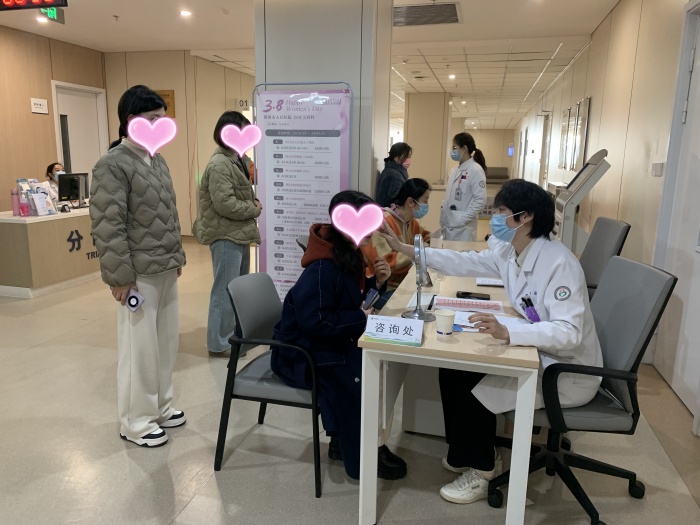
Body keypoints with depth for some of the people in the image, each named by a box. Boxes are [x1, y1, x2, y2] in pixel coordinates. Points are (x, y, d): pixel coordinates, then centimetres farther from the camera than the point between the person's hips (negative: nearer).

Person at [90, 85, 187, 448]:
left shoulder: (158, 161, 13)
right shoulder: (112, 165, -12)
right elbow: (107, 226, -17)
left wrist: (177, 256, 17)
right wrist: (119, 275, -18)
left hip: (165, 270, 8)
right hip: (138, 274, -8)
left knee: (166, 341, 15)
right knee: (140, 347, 2)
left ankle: (160, 407, 32)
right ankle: (136, 421, 19)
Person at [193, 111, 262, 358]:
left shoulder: (238, 160, 13)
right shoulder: (219, 164, -18)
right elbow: (225, 204, -25)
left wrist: (254, 201, 1)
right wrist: (253, 210, -12)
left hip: (239, 233, 10)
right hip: (226, 235, -10)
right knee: (226, 290, -4)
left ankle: (235, 333, 32)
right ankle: (219, 343, 7)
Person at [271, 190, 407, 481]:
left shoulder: (348, 255, 2)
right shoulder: (322, 269, -27)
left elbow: (352, 300, 12)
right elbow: (313, 321, -32)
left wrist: (375, 283, -7)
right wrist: (361, 320, -27)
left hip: (327, 343, 9)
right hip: (301, 352, -9)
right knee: (355, 375, -25)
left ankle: (344, 439, 8)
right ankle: (361, 456, -3)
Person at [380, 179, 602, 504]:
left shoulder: (559, 263, -28)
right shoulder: (508, 251, -3)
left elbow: (568, 332, -34)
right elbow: (465, 263, 4)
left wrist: (506, 333, -49)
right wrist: (404, 248, 0)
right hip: (536, 353, 8)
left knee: (472, 389, -14)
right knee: (454, 371, 3)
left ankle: (481, 472, 12)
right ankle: (464, 455, 23)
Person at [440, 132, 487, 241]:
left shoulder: (476, 170, -11)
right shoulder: (454, 170, 11)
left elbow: (480, 200, -17)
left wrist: (463, 218, -18)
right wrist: (443, 216, 8)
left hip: (463, 227, -7)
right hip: (448, 224, 7)